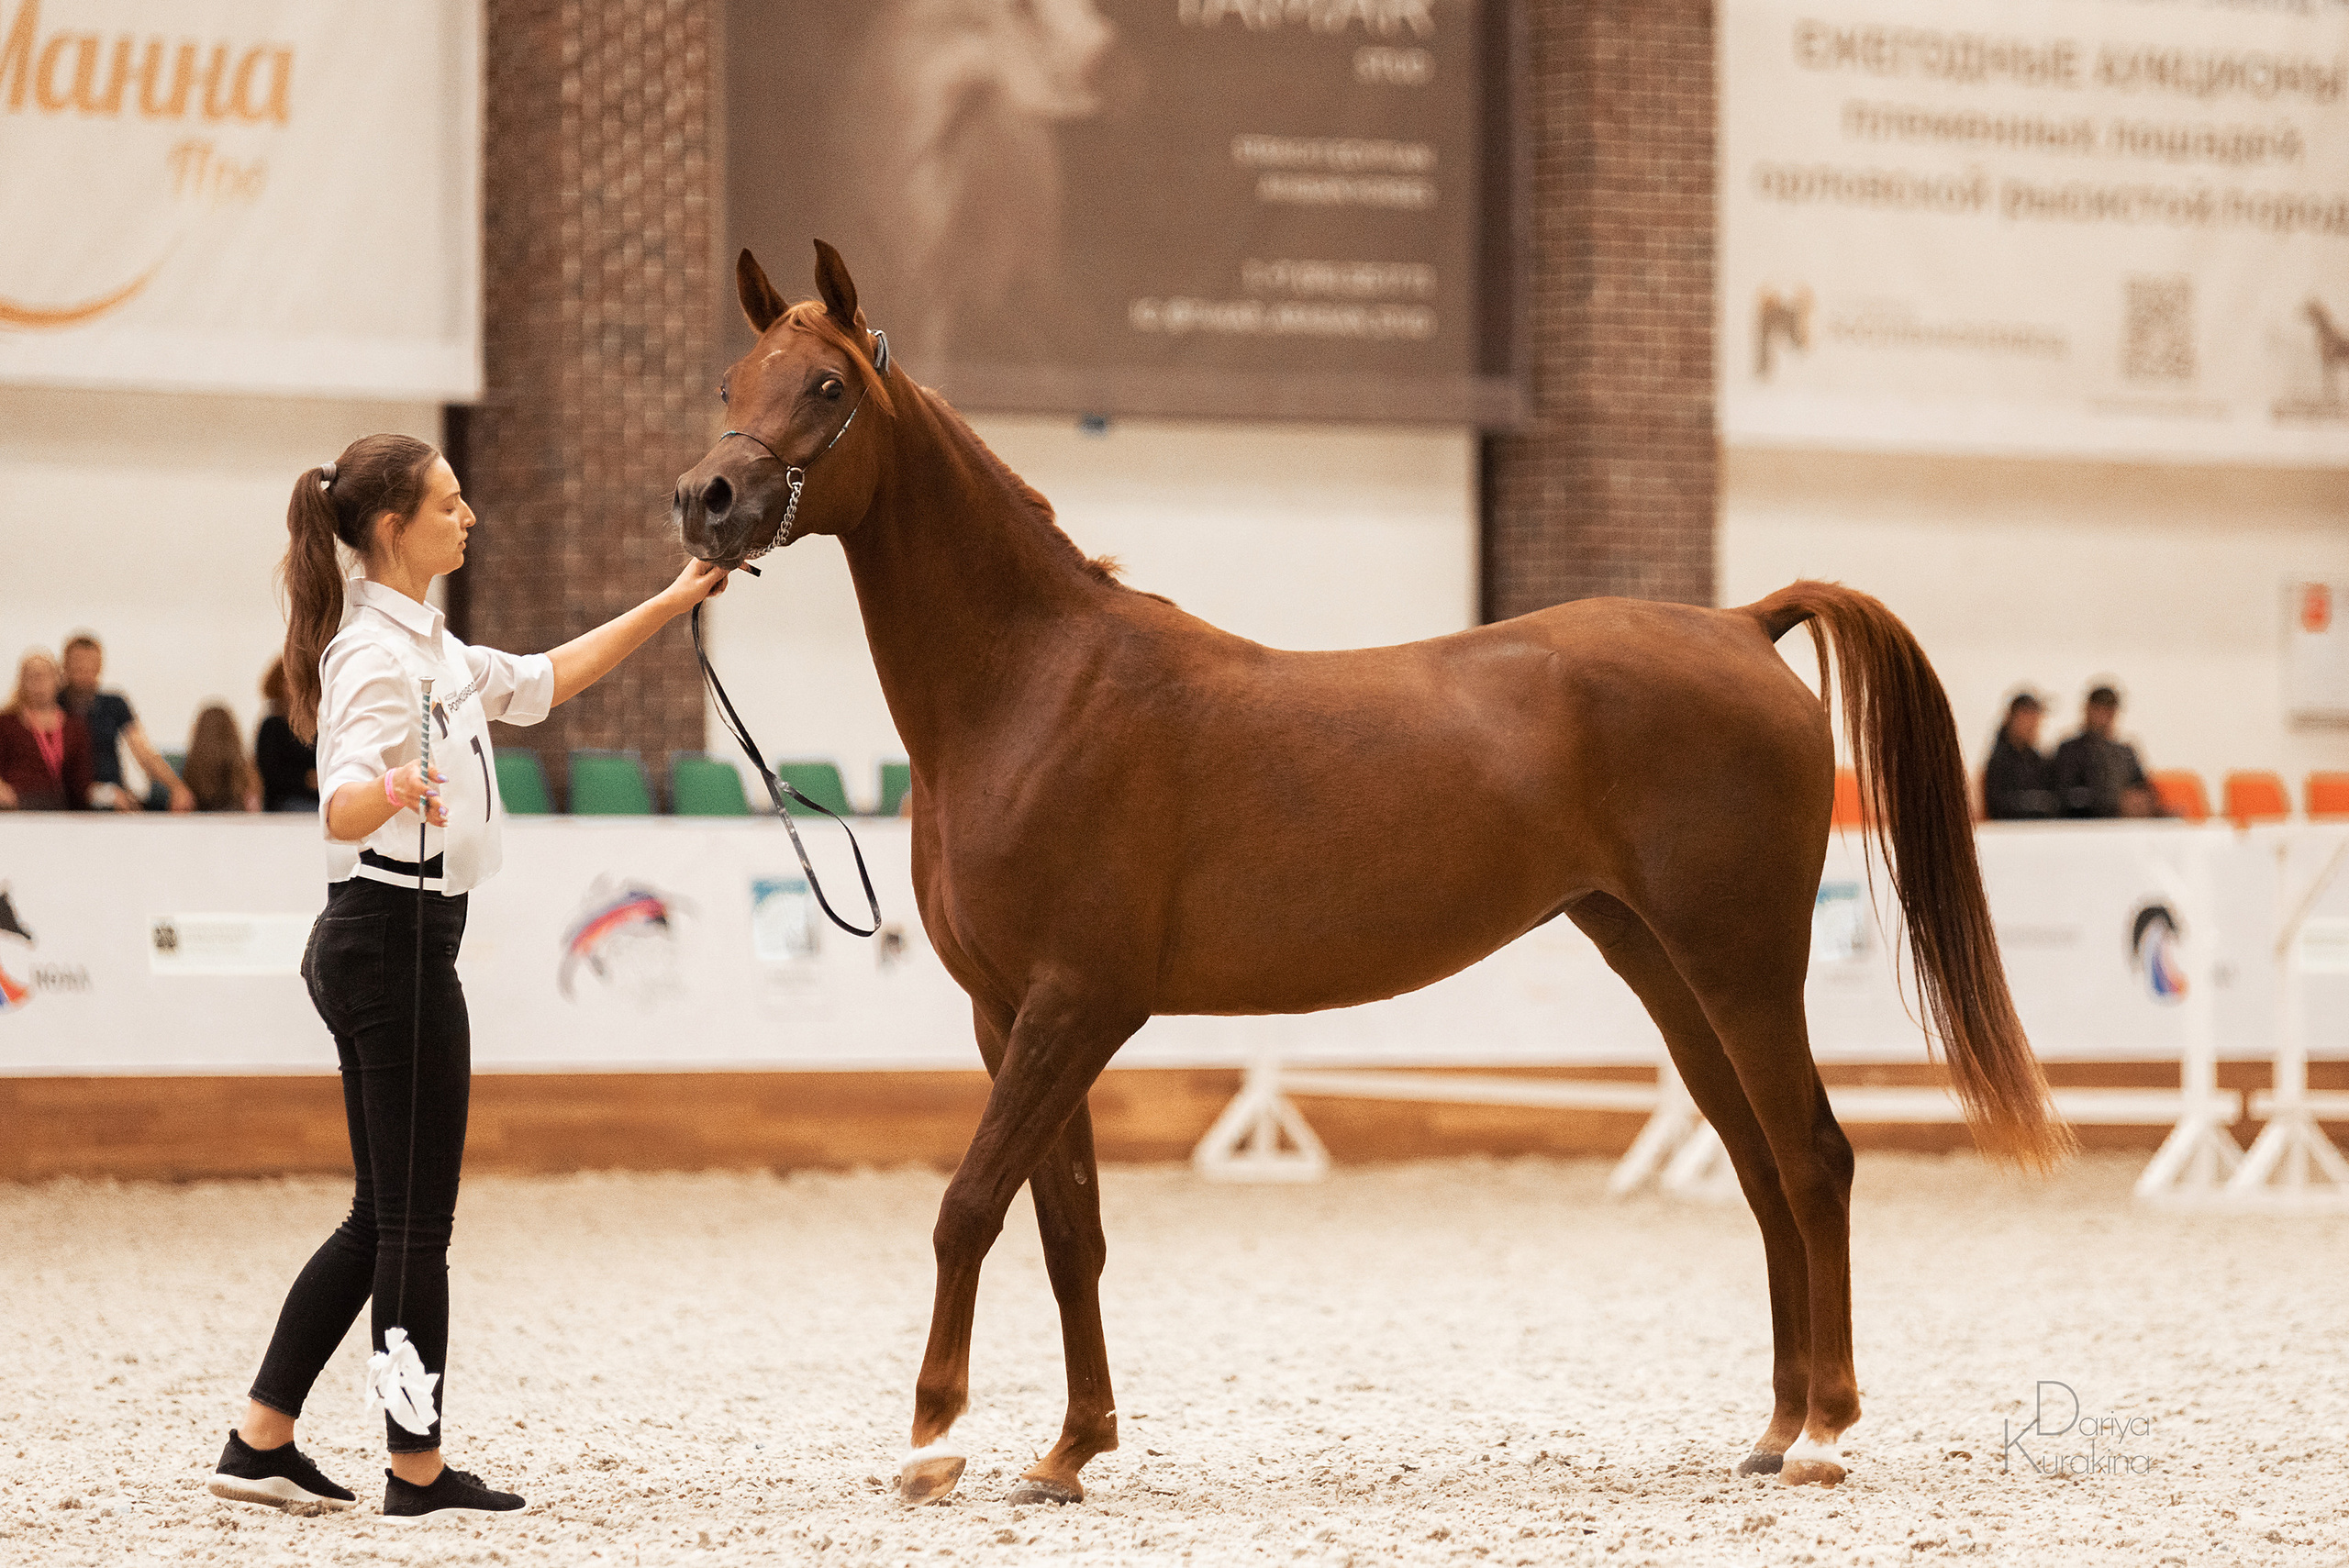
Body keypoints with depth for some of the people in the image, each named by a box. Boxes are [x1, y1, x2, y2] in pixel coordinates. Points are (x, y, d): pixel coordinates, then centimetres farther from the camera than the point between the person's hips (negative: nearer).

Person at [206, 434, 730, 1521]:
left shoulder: (421, 644, 15)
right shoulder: (381, 652, -16)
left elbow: (540, 682, 28)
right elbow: (343, 812, -28)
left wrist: (670, 604, 28)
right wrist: (394, 791, -51)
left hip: (371, 944, 10)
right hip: (398, 944, -10)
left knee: (384, 1216, 13)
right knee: (415, 1220, -2)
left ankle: (261, 1441, 14)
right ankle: (418, 1472, 5)